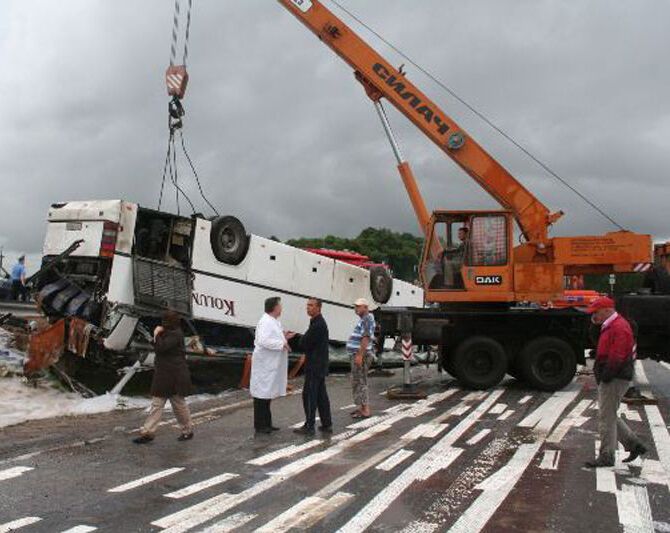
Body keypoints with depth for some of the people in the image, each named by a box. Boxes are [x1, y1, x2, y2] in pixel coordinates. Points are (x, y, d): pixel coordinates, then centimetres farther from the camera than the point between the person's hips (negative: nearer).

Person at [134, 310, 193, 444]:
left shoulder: (175, 334, -16)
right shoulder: (168, 333, 15)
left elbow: (161, 347, -25)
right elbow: (157, 347, 14)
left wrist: (157, 335, -10)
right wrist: (158, 334, -1)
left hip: (175, 376, -9)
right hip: (163, 375, 9)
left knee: (179, 404, 5)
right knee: (156, 404, 6)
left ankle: (188, 431, 21)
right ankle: (148, 433, 7)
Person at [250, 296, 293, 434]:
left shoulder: (273, 321, 13)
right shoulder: (266, 322, -18)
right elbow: (263, 341, -28)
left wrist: (284, 338, 10)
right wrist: (282, 344, -22)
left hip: (271, 365, 10)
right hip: (264, 364, -10)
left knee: (267, 394, 16)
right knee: (261, 394, -2)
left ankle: (266, 423, 24)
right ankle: (259, 425, 5)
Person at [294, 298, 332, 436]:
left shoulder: (318, 324, -19)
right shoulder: (318, 322, 14)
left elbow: (304, 344, -18)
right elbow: (309, 343, 18)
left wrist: (301, 338, 1)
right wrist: (304, 340, 0)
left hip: (315, 366, -10)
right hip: (319, 366, 10)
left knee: (309, 395, -4)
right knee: (321, 395, 12)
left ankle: (309, 426, 2)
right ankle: (327, 424, 16)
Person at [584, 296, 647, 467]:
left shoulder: (619, 327, -17)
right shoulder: (609, 326, 17)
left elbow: (617, 357, -23)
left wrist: (605, 377, -19)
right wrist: (599, 374, 13)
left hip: (615, 380, -11)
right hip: (610, 379, 11)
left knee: (606, 417, -4)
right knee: (609, 416, 16)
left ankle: (606, 457, 4)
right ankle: (634, 444, 23)